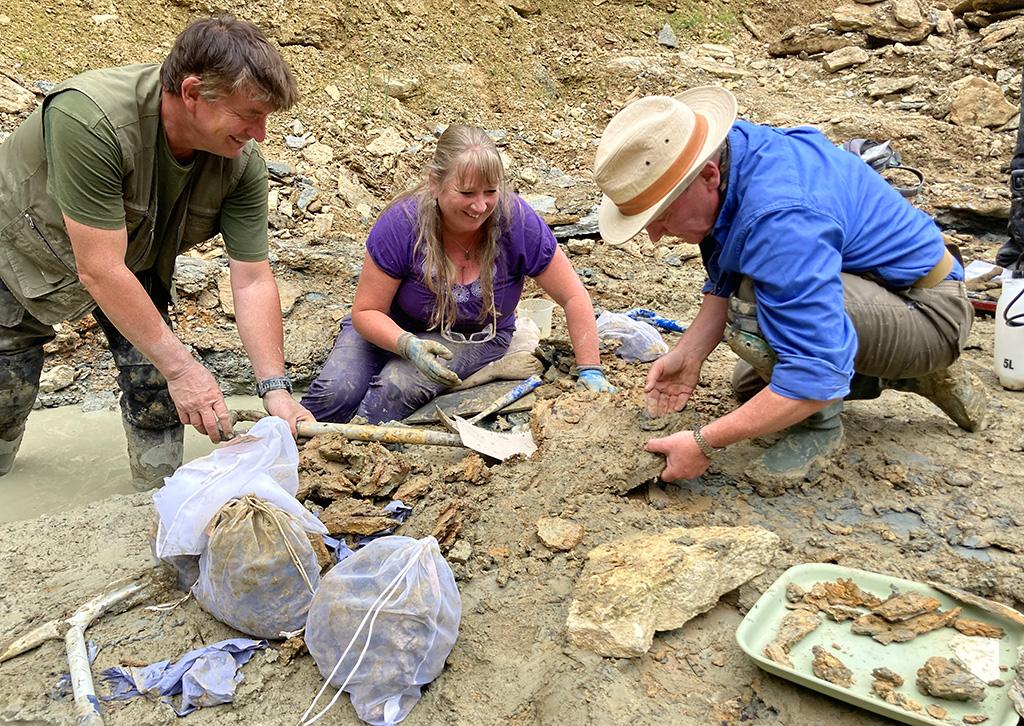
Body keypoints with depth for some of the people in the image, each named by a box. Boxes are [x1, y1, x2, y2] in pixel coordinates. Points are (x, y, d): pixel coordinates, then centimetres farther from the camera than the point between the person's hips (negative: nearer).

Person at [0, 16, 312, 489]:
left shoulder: (242, 163, -26)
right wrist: (181, 366, -38)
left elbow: (252, 280, -24)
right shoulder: (91, 119, -41)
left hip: (135, 256, 3)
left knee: (154, 377, -8)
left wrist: (275, 388, -32)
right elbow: (100, 270, -39)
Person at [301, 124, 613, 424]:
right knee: (335, 392, -24)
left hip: (476, 337, 0)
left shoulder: (517, 222, -25)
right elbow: (365, 310, -18)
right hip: (397, 327, 1)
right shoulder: (402, 224, -26)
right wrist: (409, 345, -37)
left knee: (398, 385, -30)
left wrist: (590, 373, -19)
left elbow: (574, 297, -15)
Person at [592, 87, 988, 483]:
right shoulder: (726, 150, -9)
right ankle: (911, 374, 23)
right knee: (750, 385, 22)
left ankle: (819, 423, -9)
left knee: (754, 309, -35)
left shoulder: (780, 219, -38)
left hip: (927, 314, -9)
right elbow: (725, 280, 5)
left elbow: (818, 376, -38)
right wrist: (688, 353, -8)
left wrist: (705, 443, -33)